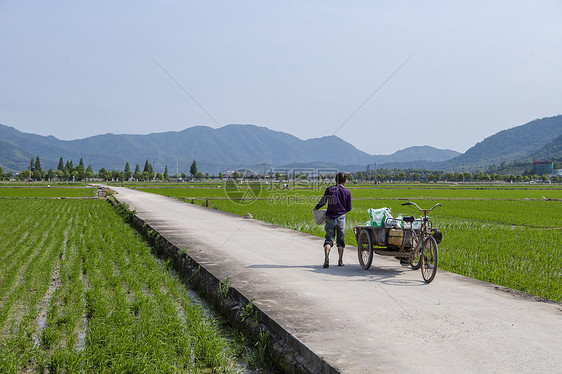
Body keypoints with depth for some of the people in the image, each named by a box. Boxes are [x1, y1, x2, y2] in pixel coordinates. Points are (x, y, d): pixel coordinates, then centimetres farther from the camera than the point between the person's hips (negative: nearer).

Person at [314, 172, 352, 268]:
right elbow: (349, 208, 5)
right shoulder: (347, 192, 1)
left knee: (329, 239, 3)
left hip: (330, 217, 0)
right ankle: (340, 261, 14)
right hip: (341, 218, 0)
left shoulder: (329, 189, -1)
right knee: (340, 240, 12)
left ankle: (326, 257, -18)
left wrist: (316, 208, 16)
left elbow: (323, 201, -2)